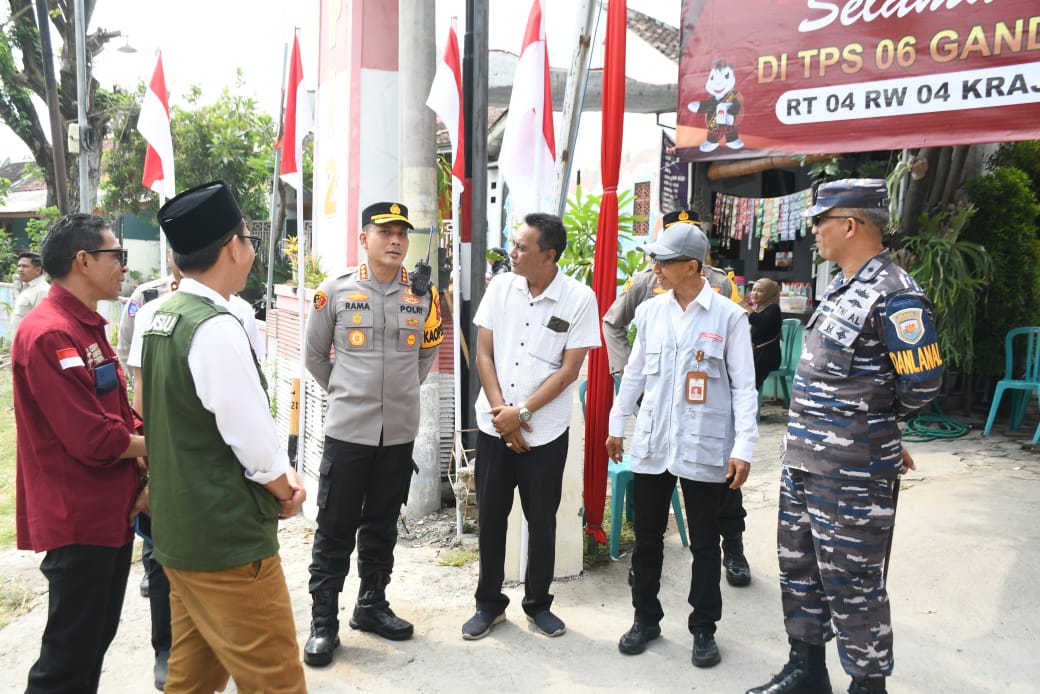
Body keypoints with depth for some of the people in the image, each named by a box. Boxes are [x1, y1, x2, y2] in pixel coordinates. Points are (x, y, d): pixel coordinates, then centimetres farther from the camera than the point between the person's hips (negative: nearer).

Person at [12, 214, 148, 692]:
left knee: (96, 641, 20)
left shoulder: (88, 327, 11)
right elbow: (93, 439, -25)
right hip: (79, 521, -9)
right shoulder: (49, 335, -21)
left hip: (111, 512, 9)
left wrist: (143, 472, 0)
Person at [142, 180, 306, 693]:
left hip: (180, 528, 9)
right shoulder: (216, 328, -21)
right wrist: (287, 490, -1)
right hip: (227, 539, -9)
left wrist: (278, 475, 9)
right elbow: (255, 440, -21)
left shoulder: (161, 318, 7)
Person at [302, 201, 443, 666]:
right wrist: (342, 391, 7)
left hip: (400, 431, 3)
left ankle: (371, 605, 31)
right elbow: (315, 355, 7)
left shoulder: (423, 295, 2)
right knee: (335, 528, 4)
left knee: (382, 524, 15)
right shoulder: (335, 291, -4)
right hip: (348, 428, -2)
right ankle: (323, 621, 17)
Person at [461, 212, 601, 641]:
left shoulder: (579, 299, -10)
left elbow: (569, 369, -11)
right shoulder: (501, 286, 0)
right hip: (494, 425, 3)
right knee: (491, 516, 11)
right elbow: (484, 353, 1)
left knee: (541, 520, 10)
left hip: (545, 432, -2)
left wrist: (521, 412, -14)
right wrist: (501, 411, -8)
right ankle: (489, 603, 28)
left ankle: (538, 603, 30)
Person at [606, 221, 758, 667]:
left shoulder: (729, 317, -7)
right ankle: (646, 618, 31)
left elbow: (744, 387, -6)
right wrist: (616, 424, 16)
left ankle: (704, 629, 28)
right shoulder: (650, 312, 4)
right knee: (646, 538, 12)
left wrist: (743, 447, -11)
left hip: (704, 448, -3)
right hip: (651, 445, 4)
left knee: (704, 543, 11)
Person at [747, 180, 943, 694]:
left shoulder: (895, 297, -18)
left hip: (852, 473, -9)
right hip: (803, 458, 9)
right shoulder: (842, 287, 11)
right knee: (799, 567, 19)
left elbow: (921, 385, -16)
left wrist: (867, 422, 1)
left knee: (851, 582, 4)